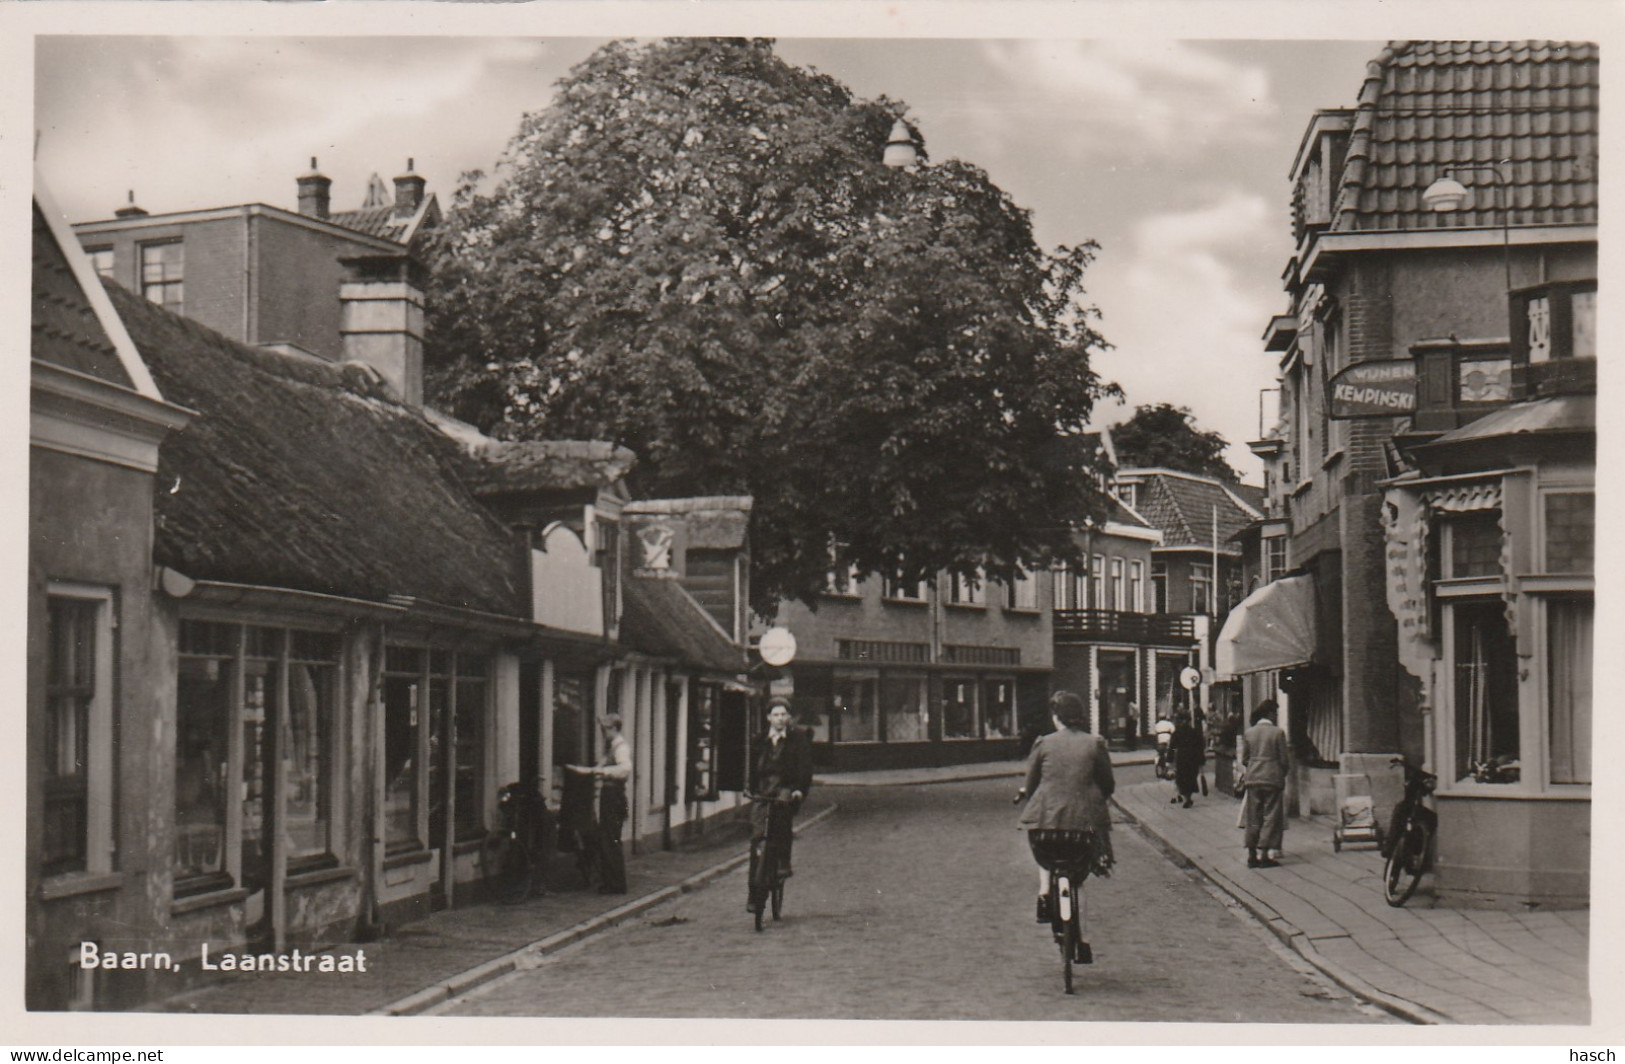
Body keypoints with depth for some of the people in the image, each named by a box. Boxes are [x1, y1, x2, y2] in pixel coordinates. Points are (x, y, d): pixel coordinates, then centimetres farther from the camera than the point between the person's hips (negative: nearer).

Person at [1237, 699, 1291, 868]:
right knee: (1271, 817, 1)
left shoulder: (1248, 733, 3)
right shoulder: (1278, 733, -8)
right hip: (1272, 778, -4)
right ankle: (1265, 855, -2)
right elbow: (1284, 759, -5)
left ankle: (1252, 855, 10)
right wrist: (1284, 772, 14)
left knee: (1253, 818, 9)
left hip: (1252, 778, 4)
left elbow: (1243, 758, 6)